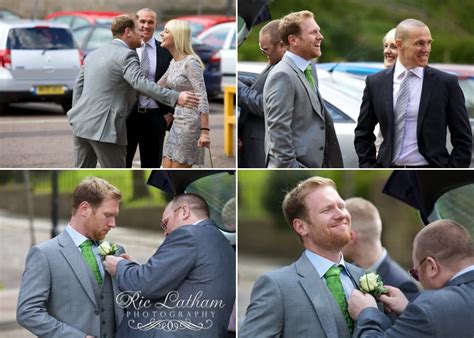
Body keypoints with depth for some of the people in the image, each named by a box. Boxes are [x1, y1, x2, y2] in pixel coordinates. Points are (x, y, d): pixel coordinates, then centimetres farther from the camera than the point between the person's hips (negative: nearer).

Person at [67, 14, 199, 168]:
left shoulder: (92, 55, 16)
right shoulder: (126, 55, -10)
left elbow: (79, 88, 19)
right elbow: (140, 82, -26)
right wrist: (175, 98, -31)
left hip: (82, 124, 8)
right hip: (104, 128, -8)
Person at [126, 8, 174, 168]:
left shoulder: (166, 52, 4)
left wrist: (170, 112, 1)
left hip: (155, 117, 1)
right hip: (128, 115, -1)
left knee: (152, 164, 9)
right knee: (122, 162, 5)